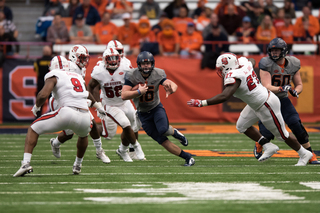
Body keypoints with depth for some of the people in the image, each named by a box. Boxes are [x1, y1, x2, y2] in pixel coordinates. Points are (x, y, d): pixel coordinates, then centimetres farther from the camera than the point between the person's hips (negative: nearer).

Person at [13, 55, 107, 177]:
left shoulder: (54, 76, 9)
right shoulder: (78, 77, 28)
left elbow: (43, 95, -6)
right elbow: (87, 94, 48)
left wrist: (36, 106, 14)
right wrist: (98, 106, 65)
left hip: (67, 113, -5)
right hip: (84, 118, 5)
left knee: (33, 129, 12)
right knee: (83, 135, 41)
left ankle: (26, 163, -3)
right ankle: (78, 165, 48)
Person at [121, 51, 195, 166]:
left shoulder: (158, 74, -13)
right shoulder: (132, 76, -16)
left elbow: (173, 85, -25)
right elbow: (124, 96, -22)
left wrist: (171, 89, -49)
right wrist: (139, 92, -36)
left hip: (156, 108, 0)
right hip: (143, 113, 0)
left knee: (163, 129, -32)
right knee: (162, 141, -6)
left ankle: (174, 132, 4)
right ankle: (188, 157, 5)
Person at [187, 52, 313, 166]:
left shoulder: (234, 77, -31)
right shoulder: (243, 63, -6)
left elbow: (224, 97, -43)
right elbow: (252, 62, 19)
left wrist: (201, 103, -39)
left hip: (266, 106, -9)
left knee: (281, 134, 9)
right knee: (242, 126, 14)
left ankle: (304, 154, 29)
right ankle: (268, 146, 22)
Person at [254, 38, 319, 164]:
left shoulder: (293, 64, -4)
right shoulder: (266, 64, -18)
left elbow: (299, 85, 6)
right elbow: (266, 87, -26)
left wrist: (295, 91, -18)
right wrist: (282, 88, -43)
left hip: (282, 99, 3)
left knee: (297, 126, -13)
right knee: (267, 133, -10)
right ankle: (258, 147, 29)